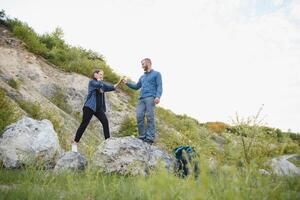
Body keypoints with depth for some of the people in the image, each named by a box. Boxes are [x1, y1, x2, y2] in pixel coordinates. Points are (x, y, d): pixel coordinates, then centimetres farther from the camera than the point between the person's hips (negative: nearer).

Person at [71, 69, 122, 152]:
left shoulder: (102, 84, 17)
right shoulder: (91, 82, -2)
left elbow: (112, 87, 11)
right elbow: (99, 85, -21)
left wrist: (119, 82, -1)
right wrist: (98, 79, -2)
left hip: (99, 108, 6)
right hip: (89, 107, -6)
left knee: (105, 122, -7)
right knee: (84, 124, -6)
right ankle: (75, 142, 2)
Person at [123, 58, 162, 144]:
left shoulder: (156, 74, 11)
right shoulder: (142, 77, 30)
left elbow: (159, 86, -1)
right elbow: (136, 86, 34)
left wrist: (158, 96, -17)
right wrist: (127, 83, 22)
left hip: (150, 98, -6)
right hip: (141, 99, 6)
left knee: (149, 117, -12)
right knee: (139, 116, -6)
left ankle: (150, 138, -11)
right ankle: (142, 136, 0)